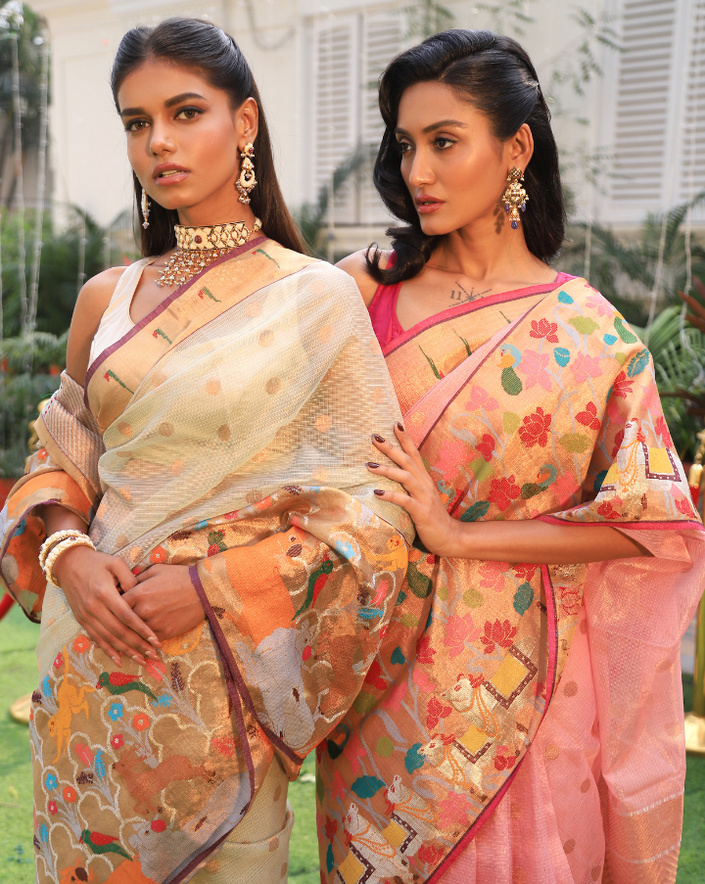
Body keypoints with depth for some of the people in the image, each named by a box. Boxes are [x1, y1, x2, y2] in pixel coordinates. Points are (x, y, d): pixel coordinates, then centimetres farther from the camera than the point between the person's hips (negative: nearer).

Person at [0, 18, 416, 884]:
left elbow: (370, 505, -8)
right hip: (90, 649, 4)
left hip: (222, 662, -3)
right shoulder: (105, 299, 6)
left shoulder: (317, 297, -7)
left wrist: (213, 585, -16)